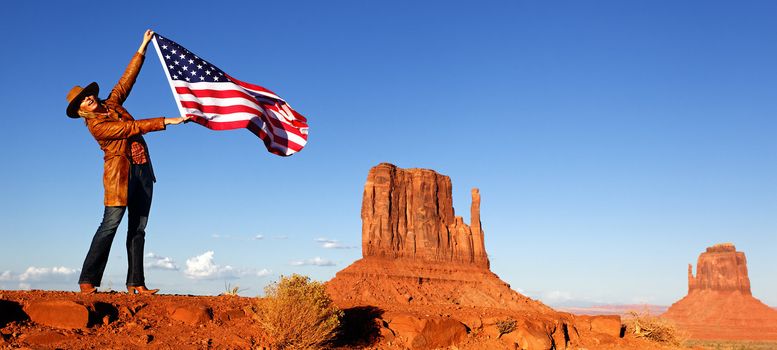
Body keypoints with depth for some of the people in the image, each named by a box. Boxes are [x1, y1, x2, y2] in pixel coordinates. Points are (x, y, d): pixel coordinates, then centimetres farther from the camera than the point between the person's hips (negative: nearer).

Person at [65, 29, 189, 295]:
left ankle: (136, 283, 2)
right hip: (120, 172, -7)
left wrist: (142, 48, 14)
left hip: (143, 170, 7)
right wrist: (166, 121, -17)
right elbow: (131, 127, -15)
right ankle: (88, 280, -6)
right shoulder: (95, 125, -8)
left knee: (138, 228, 2)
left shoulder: (111, 104, 14)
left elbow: (126, 80, 16)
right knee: (110, 223, -12)